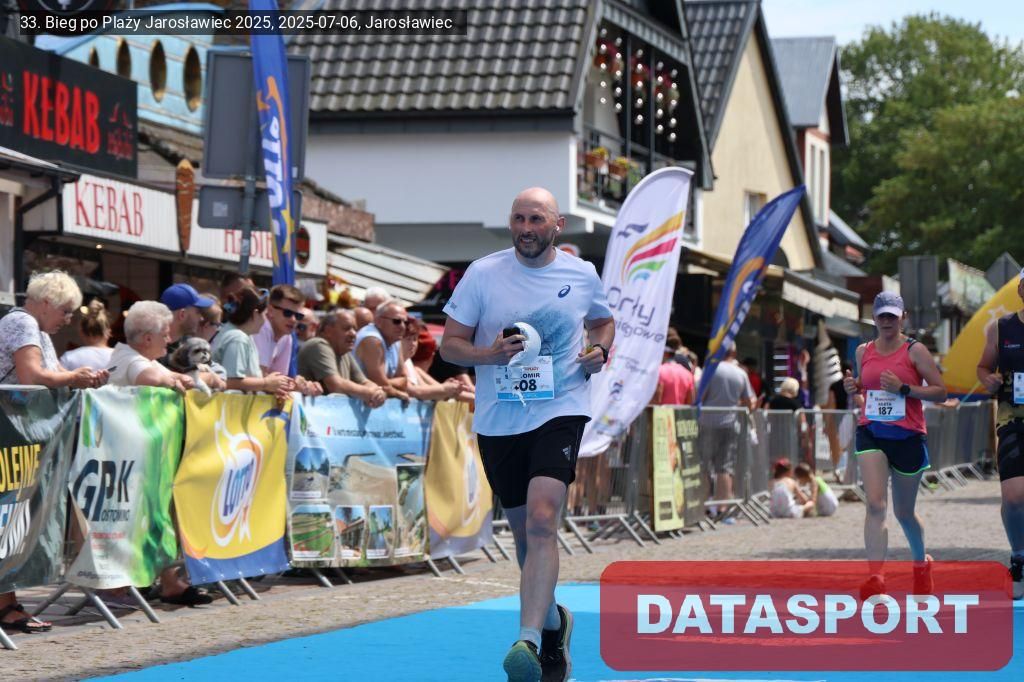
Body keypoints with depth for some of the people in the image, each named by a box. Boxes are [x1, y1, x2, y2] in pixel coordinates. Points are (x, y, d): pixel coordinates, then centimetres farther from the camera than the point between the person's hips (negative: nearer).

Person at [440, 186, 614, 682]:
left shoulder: (581, 274, 2)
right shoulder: (482, 274, -1)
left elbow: (603, 323, 22)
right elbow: (449, 344, 1)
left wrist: (600, 351, -1)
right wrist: (489, 354, -19)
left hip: (560, 413, -2)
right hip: (498, 420, 2)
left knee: (542, 520, -21)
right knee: (524, 532, 12)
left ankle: (528, 641, -29)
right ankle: (554, 621, 38)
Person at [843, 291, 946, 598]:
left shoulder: (915, 351, -5)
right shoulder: (864, 351, 8)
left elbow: (940, 392, -7)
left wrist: (903, 388, -19)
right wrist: (853, 387, 1)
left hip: (908, 437, -2)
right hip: (871, 434, 2)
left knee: (904, 512, 12)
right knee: (875, 505, -17)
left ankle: (921, 561, 41)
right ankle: (876, 577, -25)